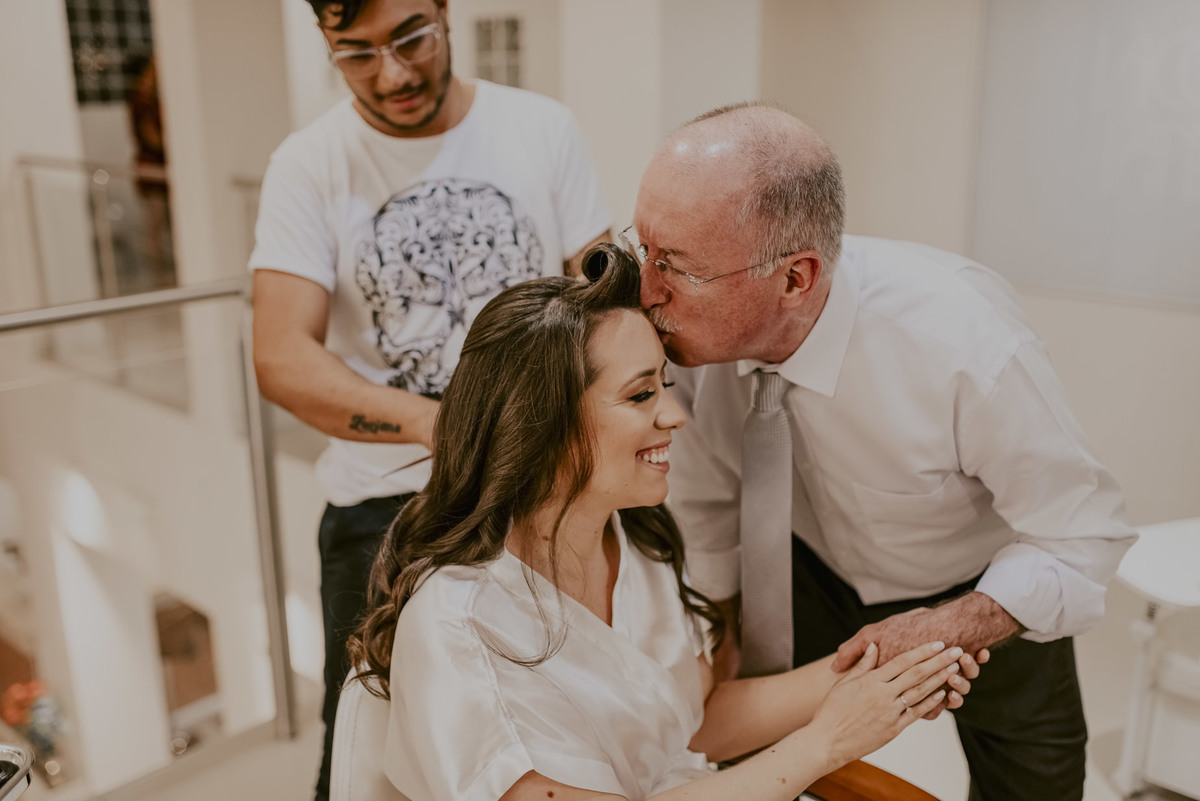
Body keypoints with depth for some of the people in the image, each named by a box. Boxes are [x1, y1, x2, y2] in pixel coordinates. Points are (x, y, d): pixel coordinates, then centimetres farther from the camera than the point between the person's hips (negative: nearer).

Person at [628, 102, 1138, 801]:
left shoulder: (969, 346, -39)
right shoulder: (690, 331, -27)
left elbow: (1083, 534, -24)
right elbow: (707, 501, -8)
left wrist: (946, 628, -36)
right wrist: (722, 629, -3)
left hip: (992, 597, -2)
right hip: (814, 576, 2)